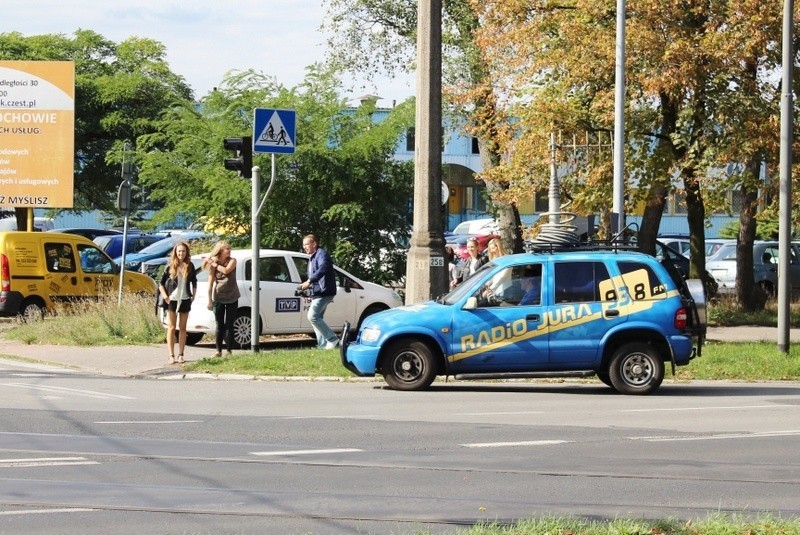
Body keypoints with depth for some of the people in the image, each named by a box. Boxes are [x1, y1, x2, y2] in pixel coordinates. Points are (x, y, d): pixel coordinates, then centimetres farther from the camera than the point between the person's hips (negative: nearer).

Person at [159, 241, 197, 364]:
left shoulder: (190, 266, 3)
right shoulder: (170, 266, -2)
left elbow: (194, 282, 15)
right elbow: (161, 283, 3)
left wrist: (193, 295, 6)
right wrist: (165, 296, -8)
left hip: (185, 300, 2)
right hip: (172, 300, -2)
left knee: (182, 328, 6)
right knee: (171, 327, -2)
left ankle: (181, 355, 11)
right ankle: (171, 356, -2)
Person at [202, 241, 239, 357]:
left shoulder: (232, 261, -3)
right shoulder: (213, 265, -2)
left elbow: (226, 270, -24)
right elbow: (210, 284, -2)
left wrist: (214, 264, -14)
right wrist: (209, 301, -5)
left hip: (232, 298, 0)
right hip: (218, 298, 0)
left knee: (229, 325, 1)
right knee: (220, 326, 3)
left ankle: (229, 350, 5)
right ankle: (218, 350, 8)